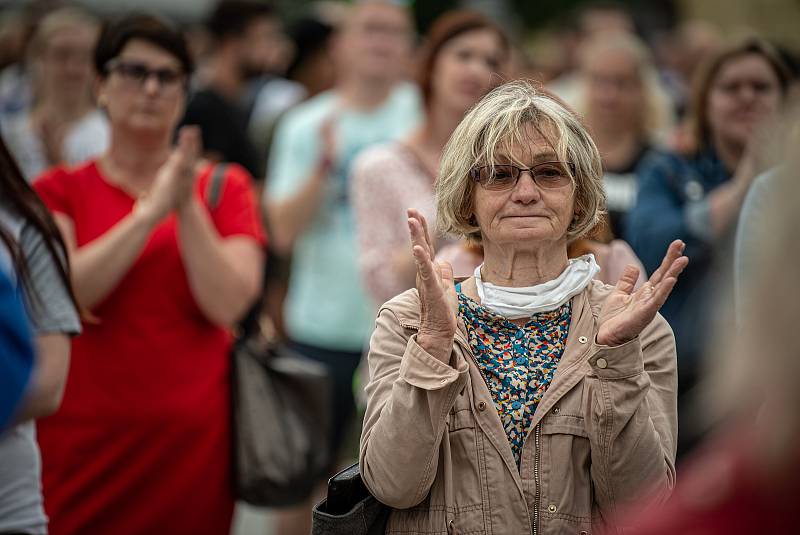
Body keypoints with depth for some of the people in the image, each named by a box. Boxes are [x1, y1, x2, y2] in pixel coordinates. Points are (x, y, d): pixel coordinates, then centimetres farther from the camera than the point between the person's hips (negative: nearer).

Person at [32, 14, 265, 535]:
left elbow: (227, 305, -7)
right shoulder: (61, 190, 6)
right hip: (86, 438, 0)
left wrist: (187, 205, -12)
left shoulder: (224, 187, 7)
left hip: (192, 436, 1)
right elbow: (59, 294, -13)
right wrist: (150, 212, -16)